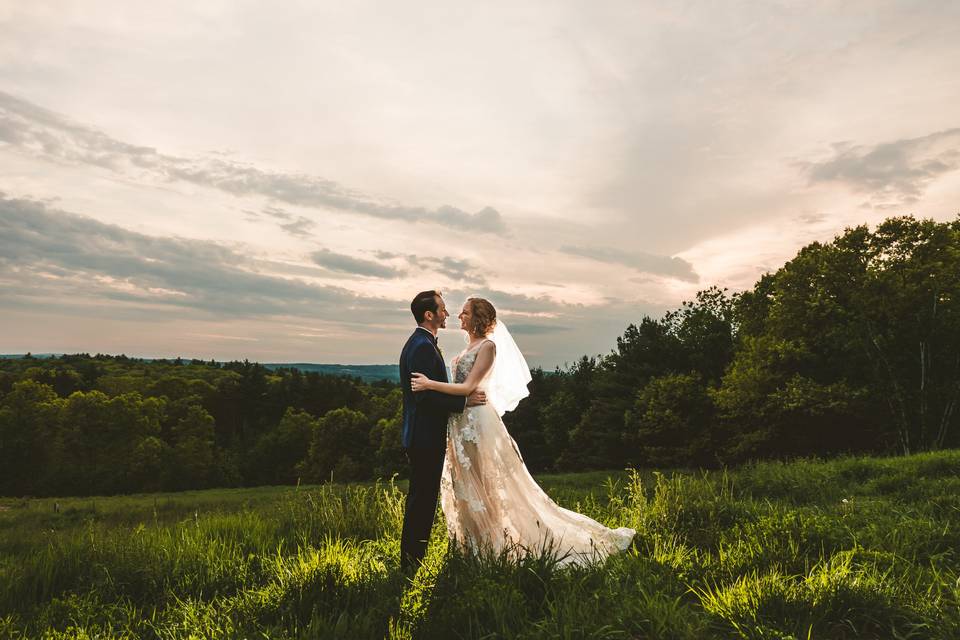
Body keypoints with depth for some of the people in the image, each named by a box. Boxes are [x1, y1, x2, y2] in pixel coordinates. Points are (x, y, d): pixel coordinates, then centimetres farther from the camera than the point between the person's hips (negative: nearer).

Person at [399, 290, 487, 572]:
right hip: (426, 437, -11)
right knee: (423, 500, -2)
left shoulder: (420, 343, 15)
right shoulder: (423, 346, -19)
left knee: (420, 499, 17)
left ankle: (412, 559, 28)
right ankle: (412, 562, 8)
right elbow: (426, 396, -24)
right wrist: (465, 401, -18)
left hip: (421, 436, 11)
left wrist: (463, 395, 15)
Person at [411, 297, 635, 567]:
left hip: (477, 422, -9)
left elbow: (468, 387, -20)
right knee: (466, 487, 14)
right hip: (461, 422, 9)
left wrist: (429, 384, -25)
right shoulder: (469, 347, 15)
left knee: (487, 486, -2)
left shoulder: (487, 346, -11)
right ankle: (476, 546, 26)